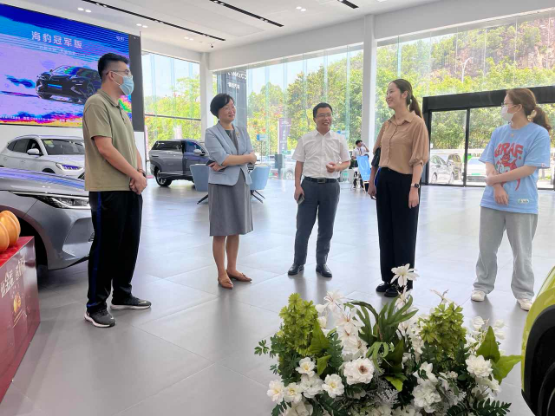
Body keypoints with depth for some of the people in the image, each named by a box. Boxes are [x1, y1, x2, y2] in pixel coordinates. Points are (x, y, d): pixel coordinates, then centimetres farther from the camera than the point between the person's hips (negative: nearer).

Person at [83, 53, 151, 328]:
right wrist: (136, 176, -13)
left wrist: (140, 173, -1)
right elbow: (105, 148, -19)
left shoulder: (121, 109, 18)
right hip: (108, 190, -9)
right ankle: (95, 305, 12)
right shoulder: (96, 104, -10)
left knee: (129, 245, 13)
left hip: (130, 189, 9)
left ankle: (122, 295, 27)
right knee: (106, 248, -2)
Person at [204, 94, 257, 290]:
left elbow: (253, 158, -1)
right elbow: (222, 158, -17)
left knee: (236, 231, 11)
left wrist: (226, 163, -13)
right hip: (221, 185, -5)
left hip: (241, 183, 5)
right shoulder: (211, 133, -4)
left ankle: (232, 269, 22)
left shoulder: (242, 131, 12)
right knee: (221, 232, 0)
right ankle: (222, 274, 10)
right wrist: (246, 157, -6)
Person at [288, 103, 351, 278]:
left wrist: (337, 167, -12)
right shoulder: (305, 139, 3)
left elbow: (347, 162, 11)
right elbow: (299, 164, 4)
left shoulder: (339, 139, 5)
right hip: (309, 185, -1)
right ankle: (298, 262, 19)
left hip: (331, 186, 1)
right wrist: (297, 186, -4)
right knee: (303, 227, 4)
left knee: (326, 228, 10)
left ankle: (322, 263, 24)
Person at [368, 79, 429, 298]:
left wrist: (414, 187, -20)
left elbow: (419, 158, -13)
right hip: (384, 182, 7)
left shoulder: (416, 124, -8)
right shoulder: (387, 124, 12)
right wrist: (372, 181, 13)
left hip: (403, 182, -7)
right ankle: (388, 278, 25)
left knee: (403, 233, 3)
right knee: (385, 231, 12)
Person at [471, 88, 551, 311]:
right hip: (492, 201, 4)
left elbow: (528, 169, -13)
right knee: (486, 248, 10)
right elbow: (489, 164, 3)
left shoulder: (539, 134, -6)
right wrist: (497, 188, -13)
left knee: (522, 253, 8)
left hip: (522, 204, -4)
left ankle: (524, 294, 23)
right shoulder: (499, 132, 8)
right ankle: (482, 286, 25)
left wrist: (495, 179, -11)